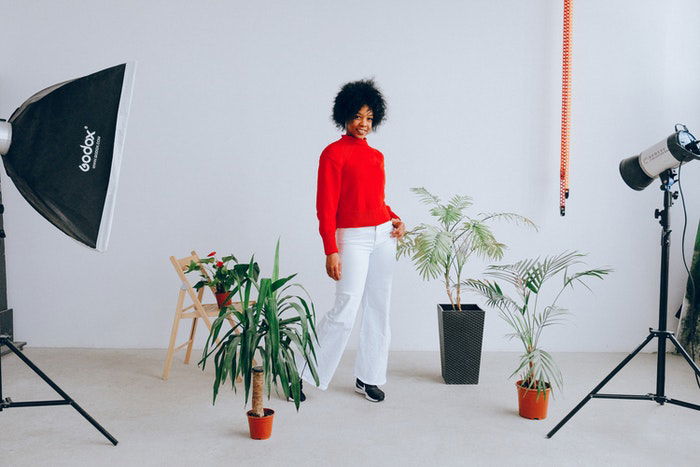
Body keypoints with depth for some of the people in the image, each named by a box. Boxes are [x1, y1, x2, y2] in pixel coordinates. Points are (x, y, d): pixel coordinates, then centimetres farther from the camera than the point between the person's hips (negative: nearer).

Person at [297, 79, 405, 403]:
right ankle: (304, 374, 3)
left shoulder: (377, 156, 13)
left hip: (383, 237, 7)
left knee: (378, 309, 9)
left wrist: (395, 219, 5)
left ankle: (368, 378, 19)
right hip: (353, 238, -7)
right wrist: (331, 251, -17)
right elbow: (326, 206, -12)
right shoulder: (334, 153, -7)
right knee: (345, 311, -11)